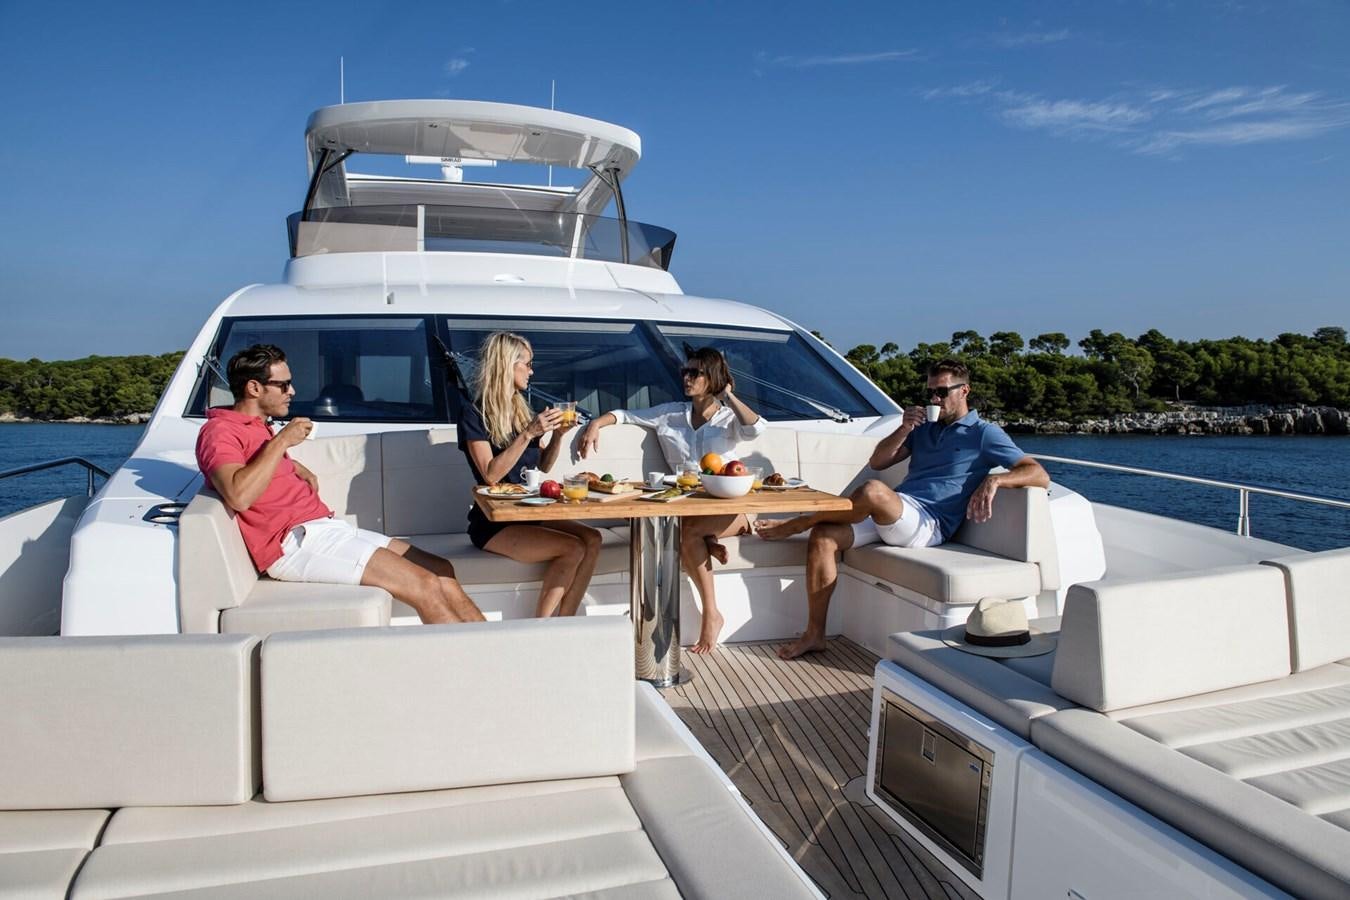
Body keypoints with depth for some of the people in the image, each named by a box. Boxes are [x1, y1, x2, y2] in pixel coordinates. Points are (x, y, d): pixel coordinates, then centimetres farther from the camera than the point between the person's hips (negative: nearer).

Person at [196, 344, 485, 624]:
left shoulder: (257, 427, 23)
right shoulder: (219, 431, -5)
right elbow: (238, 496, -25)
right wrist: (280, 441, -15)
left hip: (325, 527, 10)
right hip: (295, 542, -10)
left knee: (443, 572, -3)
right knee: (423, 585, -21)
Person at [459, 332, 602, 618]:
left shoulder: (521, 410, 13)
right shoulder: (474, 415, -7)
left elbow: (543, 466, 18)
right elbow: (491, 474, -18)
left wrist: (558, 434, 2)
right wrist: (528, 434, -23)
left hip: (529, 514, 7)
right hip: (493, 523, -7)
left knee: (592, 540, -19)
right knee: (572, 549, -26)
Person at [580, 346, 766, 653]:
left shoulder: (729, 419, 7)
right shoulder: (671, 414, 13)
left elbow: (757, 428, -16)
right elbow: (626, 415, 16)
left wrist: (727, 395, -6)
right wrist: (597, 423, -3)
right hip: (685, 505, 2)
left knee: (688, 529, -32)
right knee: (687, 535, -33)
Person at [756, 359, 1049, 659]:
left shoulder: (984, 434, 6)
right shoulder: (923, 428, 24)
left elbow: (1039, 475, -3)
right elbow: (877, 462, 19)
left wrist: (993, 480, -23)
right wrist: (904, 429, 3)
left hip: (928, 524, -6)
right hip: (889, 514, 7)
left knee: (873, 491, -37)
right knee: (824, 535, -19)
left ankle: (797, 524, -14)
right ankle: (814, 634, -12)